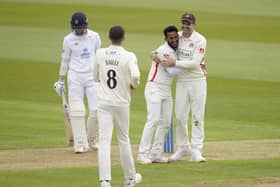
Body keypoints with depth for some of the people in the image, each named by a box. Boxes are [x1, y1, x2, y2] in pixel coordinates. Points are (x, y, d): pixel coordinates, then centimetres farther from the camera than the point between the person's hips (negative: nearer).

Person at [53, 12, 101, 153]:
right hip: (75, 77, -1)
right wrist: (60, 81, 5)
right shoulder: (68, 39, -1)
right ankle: (81, 144, -4)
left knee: (96, 110, -4)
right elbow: (65, 60, 6)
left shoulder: (94, 36, 3)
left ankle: (92, 139, 18)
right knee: (76, 110, -7)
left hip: (92, 76, 1)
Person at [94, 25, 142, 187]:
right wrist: (134, 85, -3)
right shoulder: (129, 56, -10)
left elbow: (96, 77, 10)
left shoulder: (100, 54, 0)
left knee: (104, 140, -5)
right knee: (124, 139, 15)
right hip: (121, 102, -1)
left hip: (104, 102, 1)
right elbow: (135, 76, -24)